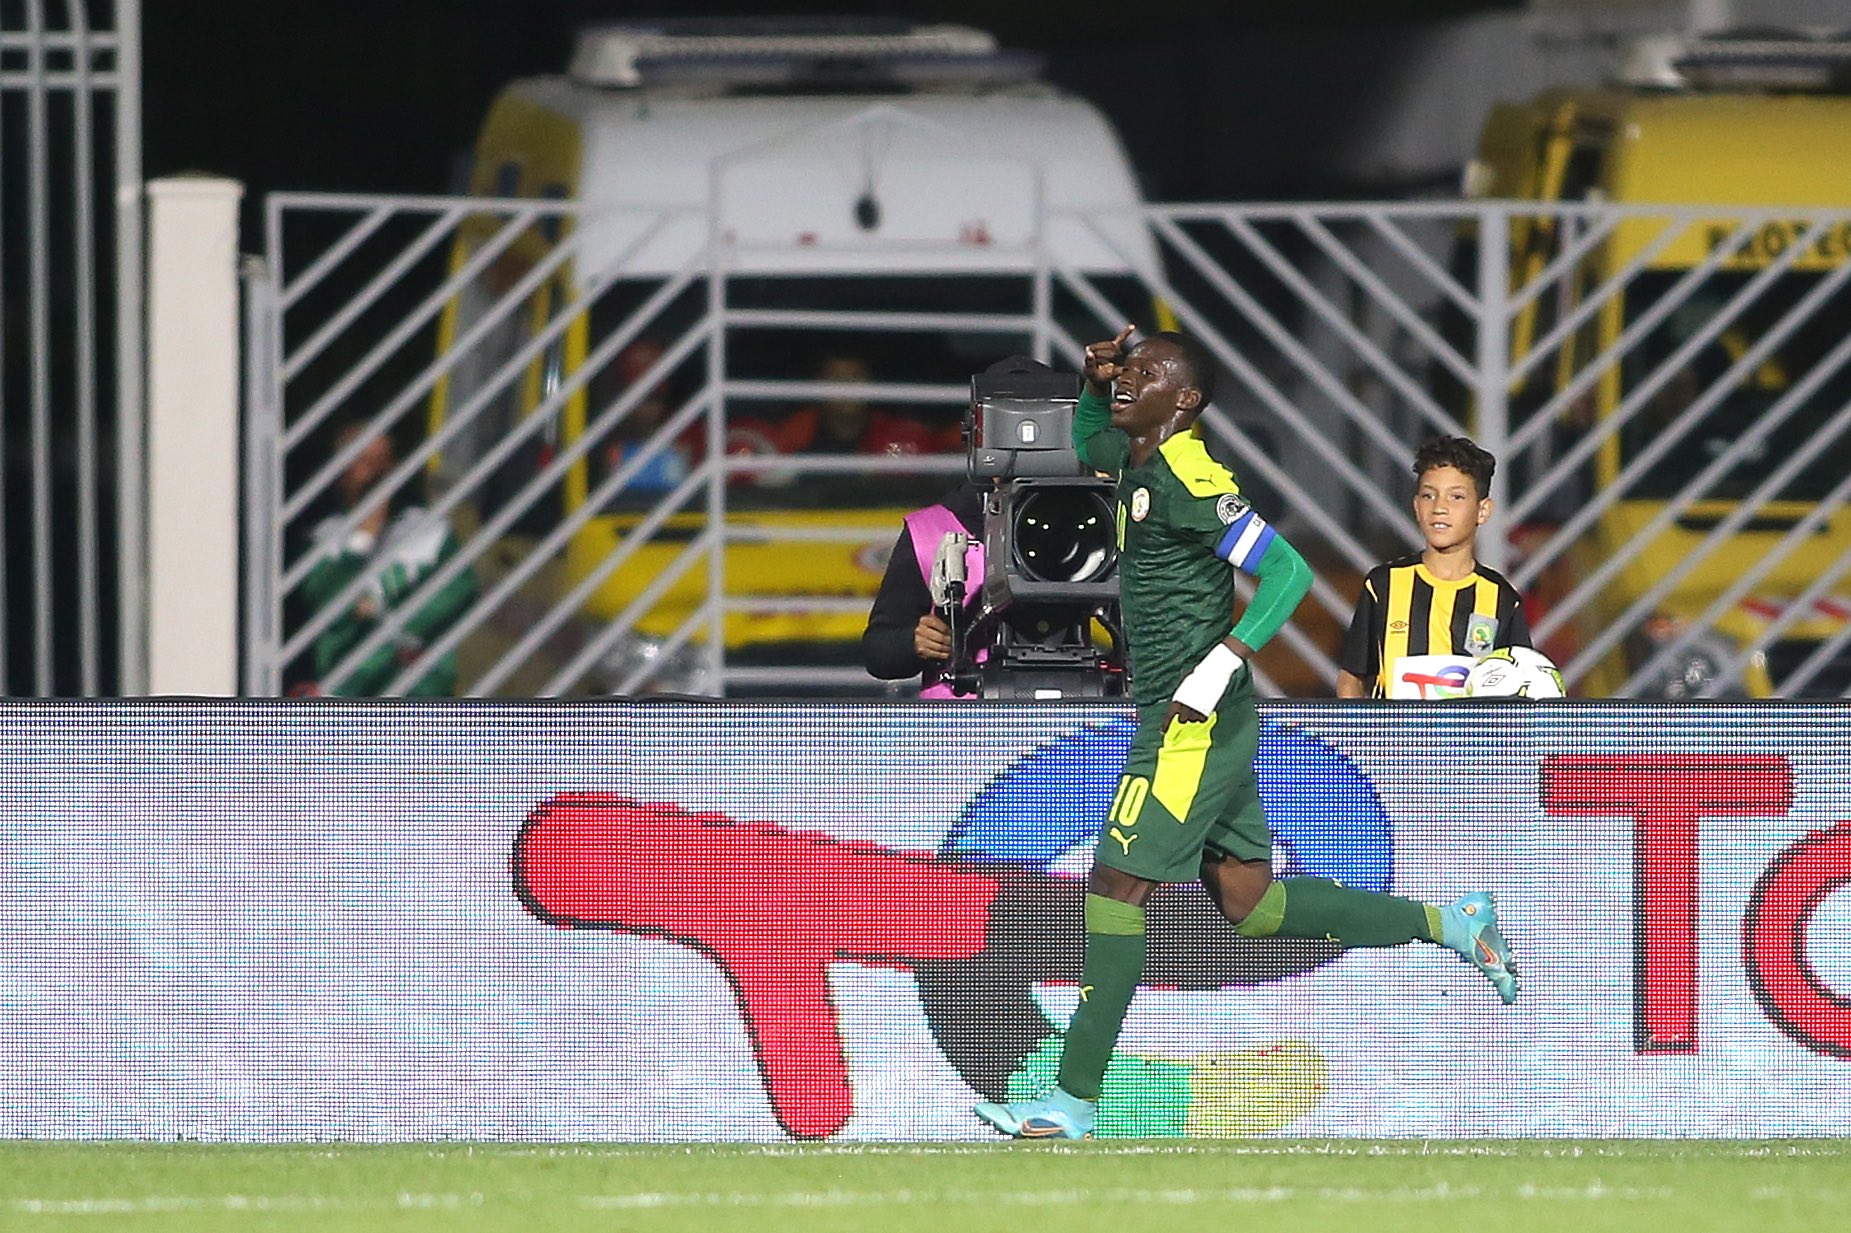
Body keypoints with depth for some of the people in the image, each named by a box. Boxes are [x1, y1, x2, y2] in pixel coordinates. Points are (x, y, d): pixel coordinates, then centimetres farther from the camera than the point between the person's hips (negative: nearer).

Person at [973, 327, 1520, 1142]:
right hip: (1195, 729, 10)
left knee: (1117, 886, -9)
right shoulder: (1137, 462, 11)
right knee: (1252, 903, 12)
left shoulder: (1190, 482, -16)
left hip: (1192, 726, -10)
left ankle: (1074, 1099, -7)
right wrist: (1095, 382, 14)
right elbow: (1088, 442, 35)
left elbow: (1287, 572, -20)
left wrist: (1216, 670, -26)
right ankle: (1448, 924, 20)